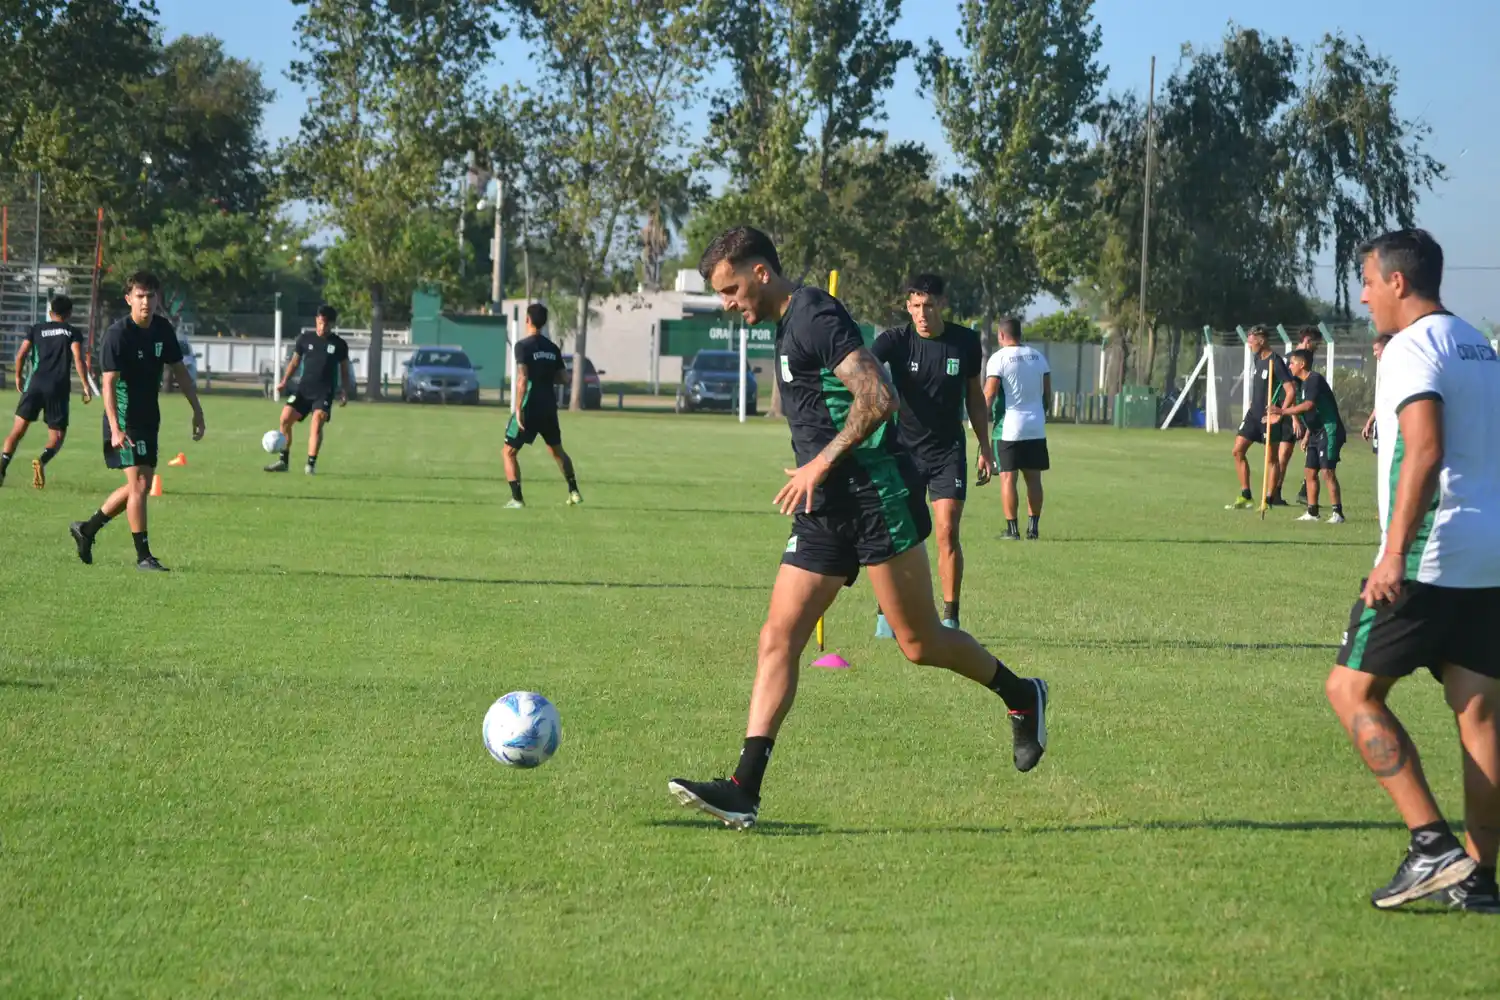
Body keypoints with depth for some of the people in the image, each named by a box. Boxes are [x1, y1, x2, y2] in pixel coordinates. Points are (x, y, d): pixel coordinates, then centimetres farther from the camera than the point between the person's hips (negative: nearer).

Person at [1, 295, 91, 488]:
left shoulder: (36, 329, 14)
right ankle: (42, 460, -26)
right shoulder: (73, 332, 7)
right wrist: (86, 386, -4)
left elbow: (21, 355, 6)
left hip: (35, 383, 2)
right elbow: (78, 359, -6)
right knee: (57, 435, 5)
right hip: (59, 387, -2)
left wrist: (18, 378, 20)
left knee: (18, 429, 5)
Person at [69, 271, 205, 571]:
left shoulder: (163, 329, 4)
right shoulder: (117, 335, -16)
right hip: (125, 421, -8)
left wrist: (197, 410, 14)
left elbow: (179, 371, 16)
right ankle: (143, 556, -4)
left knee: (140, 485, 12)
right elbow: (108, 384, -21)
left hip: (149, 420, 8)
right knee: (139, 484, -11)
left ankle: (88, 528, 27)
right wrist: (115, 429, -30)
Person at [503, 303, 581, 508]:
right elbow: (563, 377, 10)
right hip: (549, 408, 6)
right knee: (557, 450, 25)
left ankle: (517, 499, -7)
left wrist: (518, 409, -20)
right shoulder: (553, 348, 7)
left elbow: (522, 379, -20)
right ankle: (574, 493, 26)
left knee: (509, 452, 3)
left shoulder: (523, 345, -11)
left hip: (530, 407, -6)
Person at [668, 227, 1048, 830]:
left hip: (876, 494, -9)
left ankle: (1021, 697, 24)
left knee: (919, 643, -2)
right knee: (778, 638, -3)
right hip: (827, 509, 9)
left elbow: (878, 396, -23)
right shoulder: (788, 327, 17)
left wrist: (822, 463, -20)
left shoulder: (814, 316, -13)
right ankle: (745, 791, -9)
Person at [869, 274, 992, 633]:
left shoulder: (966, 342, -3)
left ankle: (950, 618, -1)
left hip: (948, 450, 1)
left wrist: (985, 448, 11)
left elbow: (974, 396, 10)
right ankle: (886, 614, 14)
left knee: (947, 531, -10)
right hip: (903, 448, -1)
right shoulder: (895, 341, -10)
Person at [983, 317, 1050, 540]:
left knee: (1008, 478, -1)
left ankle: (1012, 529, -3)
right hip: (1036, 428, 5)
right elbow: (1047, 392, 12)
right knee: (1034, 478, 8)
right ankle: (1033, 528, 8)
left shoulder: (999, 358, -6)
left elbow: (989, 393, -12)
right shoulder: (1038, 356, 10)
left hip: (1009, 429, -5)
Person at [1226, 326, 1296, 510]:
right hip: (1254, 414, 9)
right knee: (1238, 451, 3)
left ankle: (1270, 499, 9)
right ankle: (1245, 497, 7)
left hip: (1268, 418, -9)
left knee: (1271, 458, 2)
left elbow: (1291, 391, -20)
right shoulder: (1258, 360, 11)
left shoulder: (1276, 363, -16)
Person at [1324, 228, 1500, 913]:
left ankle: (1433, 847, -10)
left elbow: (1425, 451, -22)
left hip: (1430, 558, -9)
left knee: (1352, 689, -2)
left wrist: (1395, 554, -26)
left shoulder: (1413, 348, -10)